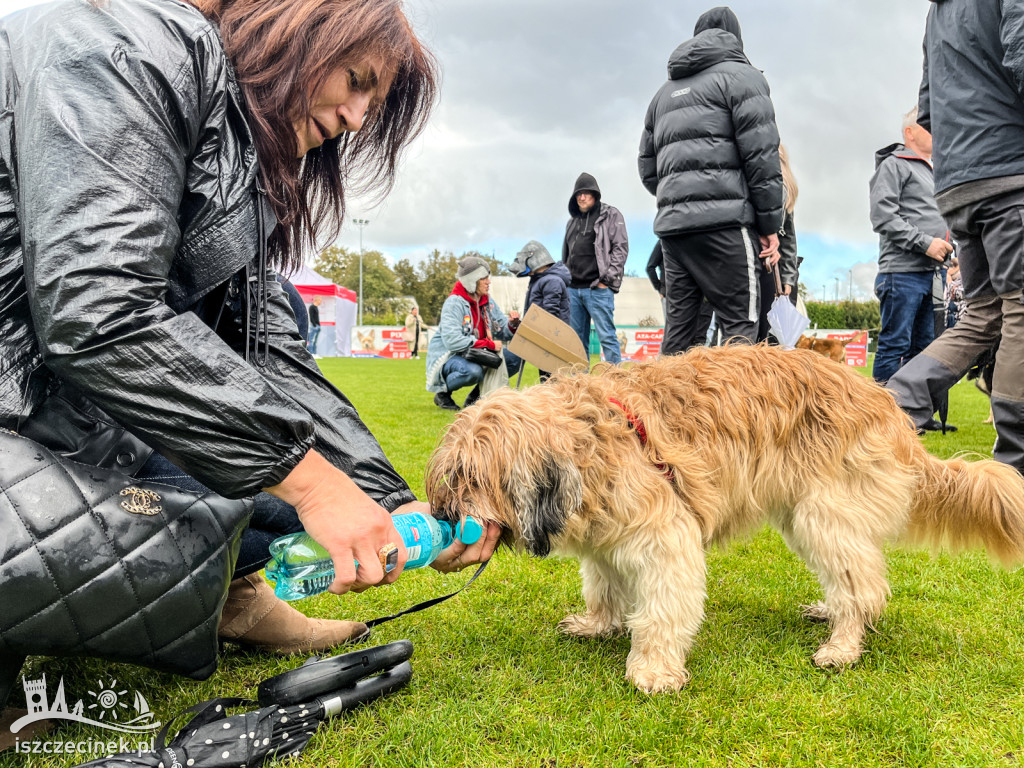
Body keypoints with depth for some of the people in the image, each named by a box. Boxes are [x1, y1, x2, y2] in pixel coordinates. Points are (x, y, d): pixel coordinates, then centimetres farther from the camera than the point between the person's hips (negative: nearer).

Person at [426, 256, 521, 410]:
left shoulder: (488, 302, 6)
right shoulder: (454, 303, -18)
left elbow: (503, 333, 7)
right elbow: (452, 341, -29)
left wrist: (512, 324, -17)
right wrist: (489, 344, -26)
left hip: (475, 356, 7)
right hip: (448, 357, -7)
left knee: (516, 359, -8)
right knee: (473, 371, -39)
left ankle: (475, 396, 5)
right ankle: (442, 394, -6)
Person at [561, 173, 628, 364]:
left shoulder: (611, 215, 3)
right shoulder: (573, 220, 20)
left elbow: (621, 248, -5)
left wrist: (607, 279, -12)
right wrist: (564, 281, 16)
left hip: (598, 289, -6)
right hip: (573, 289, 6)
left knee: (607, 336, -9)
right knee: (577, 339, 8)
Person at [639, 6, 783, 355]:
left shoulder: (664, 92, 26)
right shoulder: (741, 76, 6)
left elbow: (647, 169, 23)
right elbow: (761, 155, -4)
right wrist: (770, 222, -2)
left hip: (671, 222, 6)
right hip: (724, 220, -6)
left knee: (679, 324, 7)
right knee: (739, 326, -8)